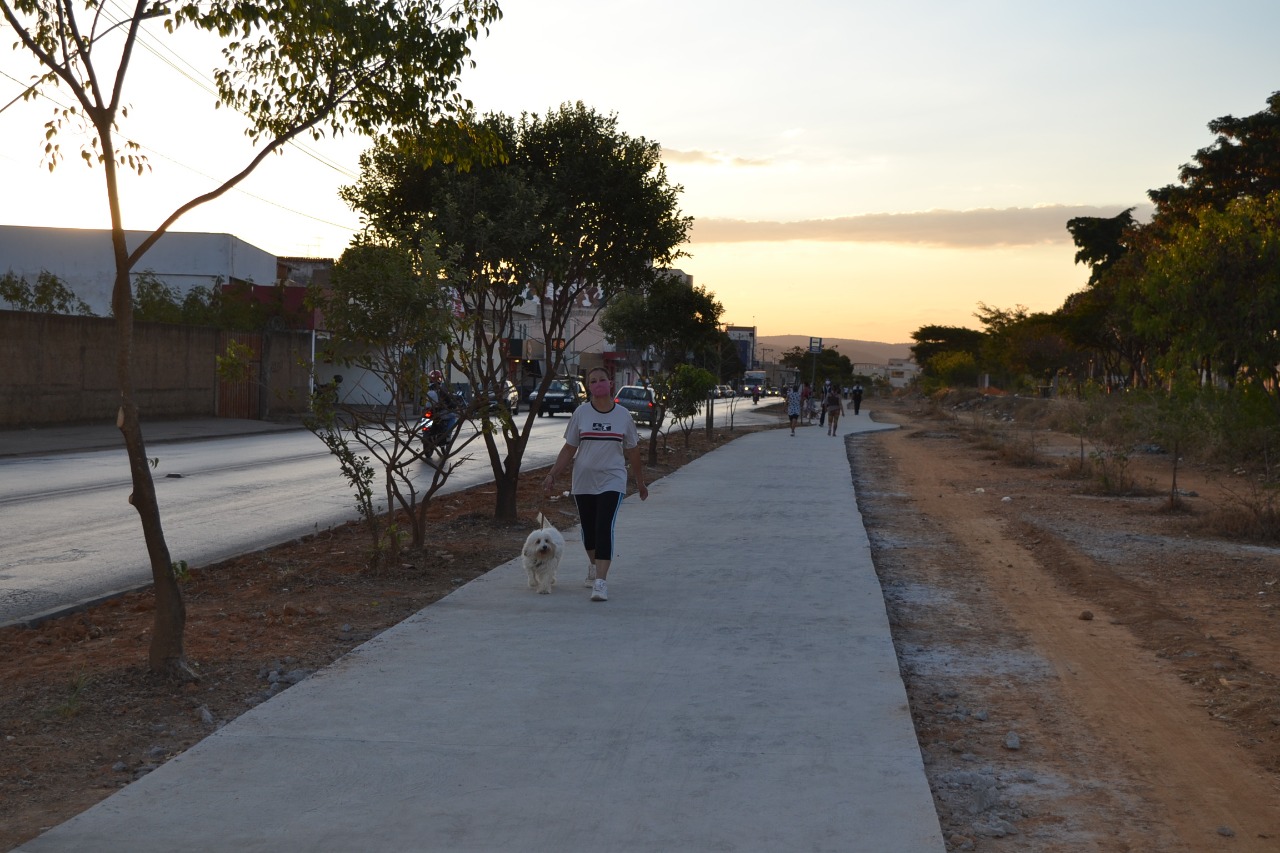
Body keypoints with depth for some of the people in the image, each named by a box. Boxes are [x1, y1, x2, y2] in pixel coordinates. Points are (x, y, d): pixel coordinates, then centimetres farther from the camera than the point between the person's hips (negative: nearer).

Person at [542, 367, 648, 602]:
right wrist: (552, 474, -3)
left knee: (605, 527, -16)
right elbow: (569, 449, 6)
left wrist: (640, 483, 16)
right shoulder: (580, 413, 1)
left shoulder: (623, 416, 2)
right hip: (583, 481, 2)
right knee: (588, 528, 11)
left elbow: (632, 451, 11)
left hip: (612, 481, -2)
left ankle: (600, 581, -19)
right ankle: (594, 566, 39)